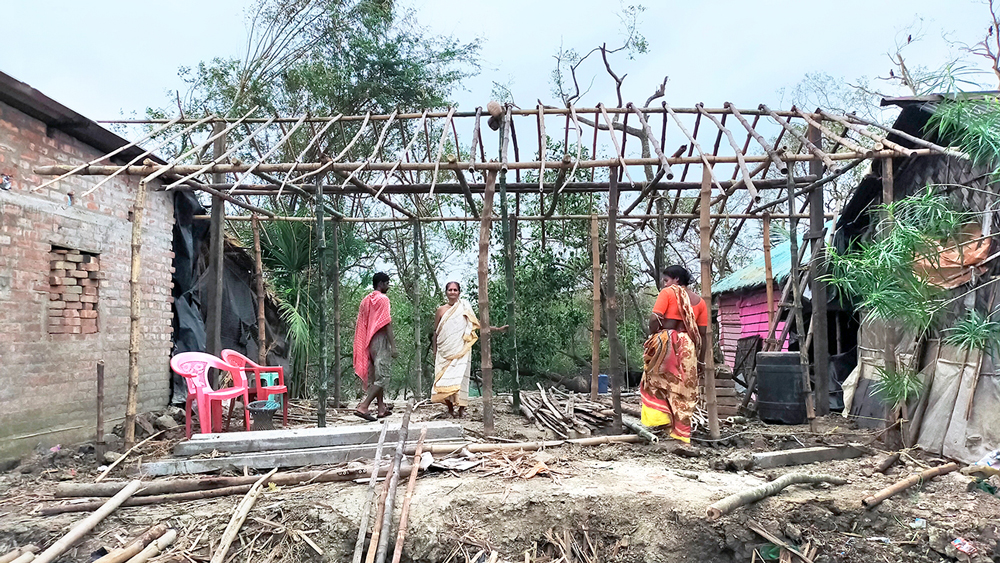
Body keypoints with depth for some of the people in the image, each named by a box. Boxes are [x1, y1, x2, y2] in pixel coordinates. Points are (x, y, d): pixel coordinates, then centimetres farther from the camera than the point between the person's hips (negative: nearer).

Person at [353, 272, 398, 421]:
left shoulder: (366, 300, 13)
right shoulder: (383, 299, -10)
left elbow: (361, 324, 14)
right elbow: (387, 324, -16)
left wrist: (364, 345, 20)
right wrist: (393, 346, -17)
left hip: (369, 342, 9)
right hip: (381, 341, -8)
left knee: (375, 375, 13)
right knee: (382, 377, -8)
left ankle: (382, 408, 19)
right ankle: (363, 406, -18)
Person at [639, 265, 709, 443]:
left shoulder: (668, 293, 0)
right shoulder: (699, 301, 14)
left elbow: (654, 319, -12)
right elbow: (702, 332, 11)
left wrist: (651, 336, 3)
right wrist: (701, 358, 15)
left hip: (666, 342, -4)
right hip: (688, 347, 5)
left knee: (656, 381, 9)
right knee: (685, 389, 8)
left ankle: (661, 419, -4)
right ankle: (682, 433, 11)